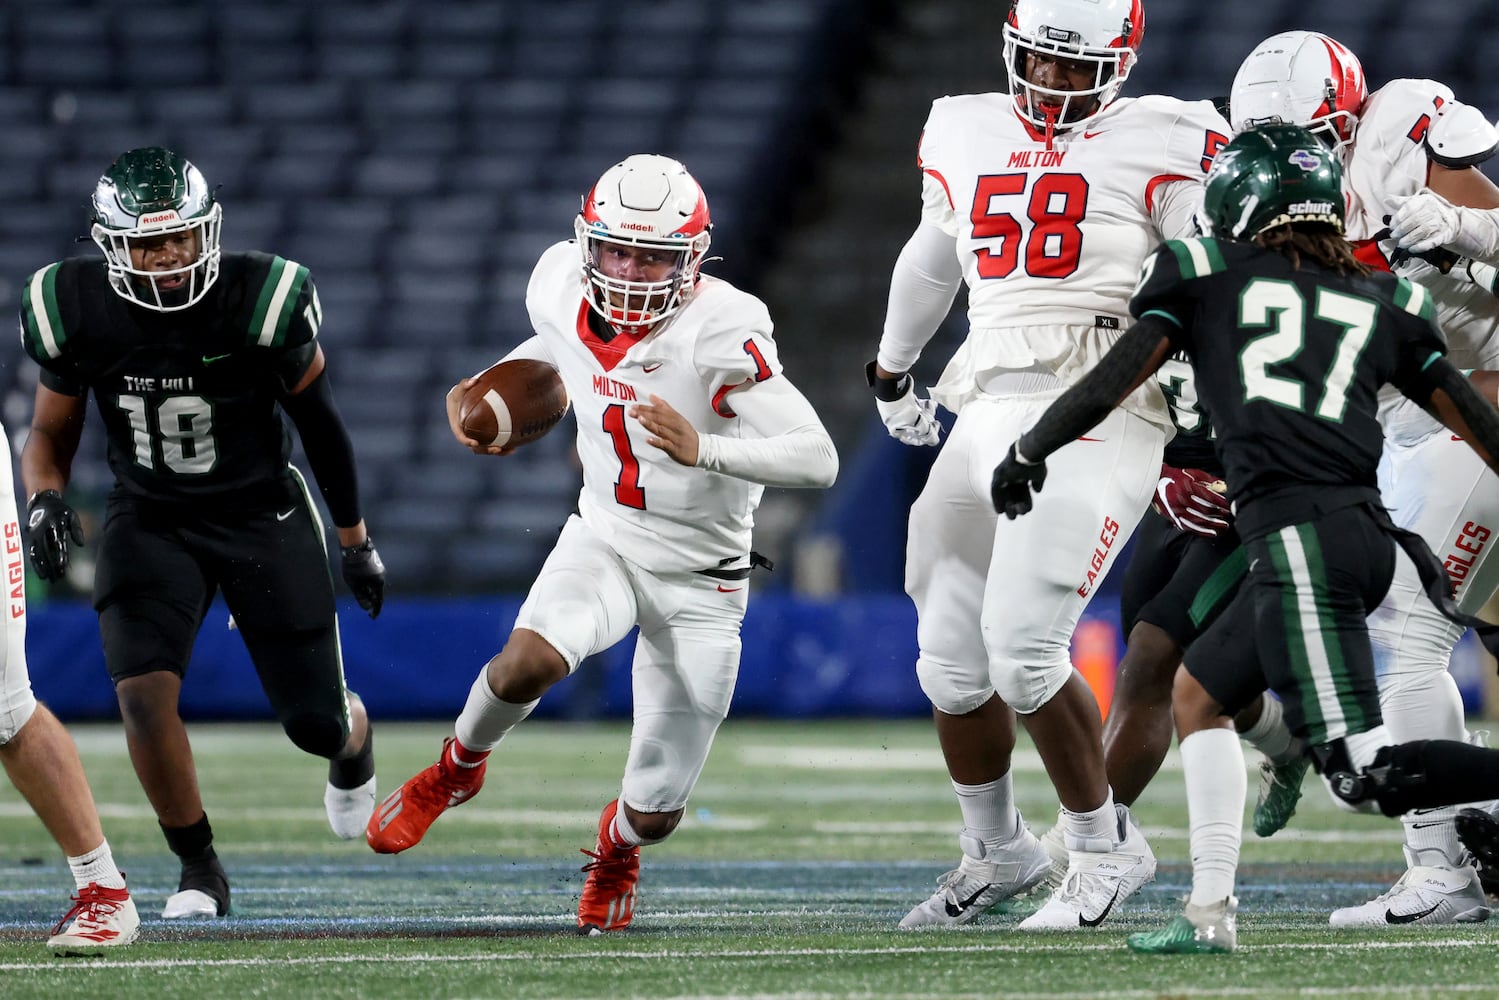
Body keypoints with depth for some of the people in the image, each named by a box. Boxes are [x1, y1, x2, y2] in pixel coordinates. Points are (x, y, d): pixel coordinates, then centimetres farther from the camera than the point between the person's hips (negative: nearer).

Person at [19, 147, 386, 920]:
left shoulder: (262, 301, -22)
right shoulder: (77, 312, -16)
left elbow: (317, 422, -6)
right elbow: (50, 431, 1)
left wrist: (355, 540, 4)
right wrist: (44, 501, -21)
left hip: (263, 517, -1)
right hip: (151, 525, 1)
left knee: (314, 724, 4)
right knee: (143, 693, -22)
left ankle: (352, 739, 46)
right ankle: (199, 871, -1)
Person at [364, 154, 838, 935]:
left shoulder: (720, 333, -27)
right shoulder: (563, 289, -10)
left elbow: (818, 459, -32)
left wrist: (702, 450, -44)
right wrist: (487, 388, 0)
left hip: (699, 581, -2)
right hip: (604, 541, 3)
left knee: (655, 815, 3)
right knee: (531, 661, -34)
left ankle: (617, 849, 43)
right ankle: (457, 769, 0)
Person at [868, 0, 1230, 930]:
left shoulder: (1156, 147, -3)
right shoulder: (968, 137, 15)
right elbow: (931, 261, 32)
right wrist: (893, 370, 45)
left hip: (1097, 423, -6)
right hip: (990, 418, 6)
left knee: (1023, 648, -17)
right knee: (952, 663, 8)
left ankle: (1105, 848, 3)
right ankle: (997, 852, 30)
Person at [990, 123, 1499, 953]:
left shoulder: (1208, 273, 12)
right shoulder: (1381, 301, 22)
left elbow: (1116, 378, 8)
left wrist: (1028, 450, 22)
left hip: (1298, 534, -6)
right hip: (1364, 532, 7)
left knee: (1365, 774, -13)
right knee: (1199, 694, 23)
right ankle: (1209, 909, 19)